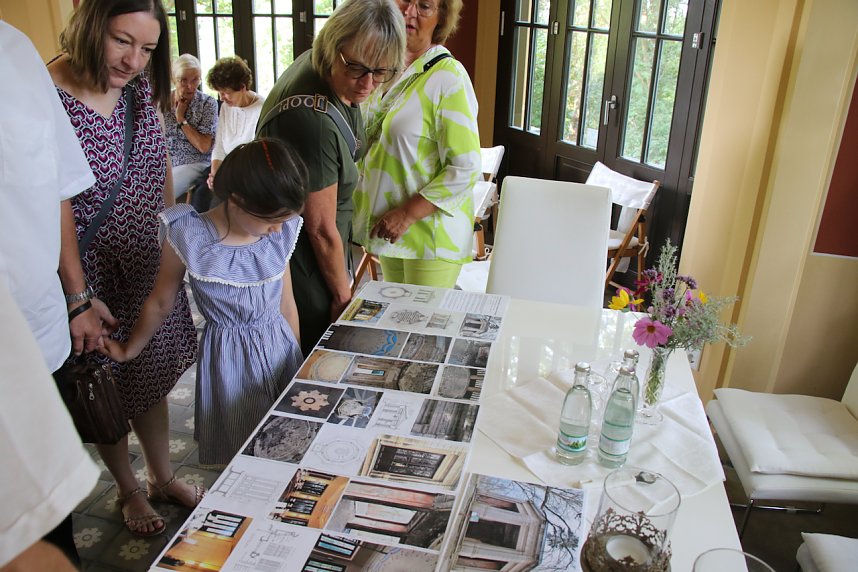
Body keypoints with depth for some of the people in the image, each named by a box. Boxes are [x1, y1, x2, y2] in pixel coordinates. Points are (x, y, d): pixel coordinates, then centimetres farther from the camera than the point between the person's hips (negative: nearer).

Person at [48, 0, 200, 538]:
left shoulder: (142, 86, -4)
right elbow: (56, 206, -21)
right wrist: (79, 298, -18)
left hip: (147, 261, 5)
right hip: (90, 270, -5)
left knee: (153, 372, 18)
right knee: (106, 386, 13)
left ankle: (164, 475, 39)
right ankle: (129, 488, 37)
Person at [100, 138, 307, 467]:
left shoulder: (280, 233, -5)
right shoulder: (190, 239, -16)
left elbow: (286, 304, 7)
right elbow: (160, 304, 1)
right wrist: (129, 350, 14)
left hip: (280, 348, 4)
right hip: (229, 360, -3)